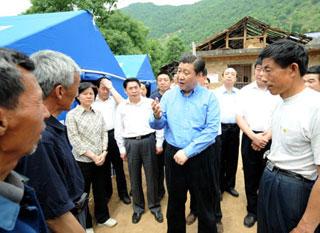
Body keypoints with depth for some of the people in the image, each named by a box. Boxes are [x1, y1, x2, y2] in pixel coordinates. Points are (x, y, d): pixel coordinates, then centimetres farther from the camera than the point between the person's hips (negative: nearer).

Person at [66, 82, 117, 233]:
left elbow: (104, 134, 6)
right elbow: (74, 140, -13)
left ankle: (102, 217, 37)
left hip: (100, 159, 4)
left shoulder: (98, 114, 7)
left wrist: (103, 153, -8)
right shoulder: (72, 115, -7)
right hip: (82, 160, -4)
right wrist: (92, 156, -16)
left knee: (101, 190, 17)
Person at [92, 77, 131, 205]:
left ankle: (123, 193, 21)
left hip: (114, 135, 0)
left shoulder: (113, 99, 5)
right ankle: (106, 192, 31)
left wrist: (111, 87, -13)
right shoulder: (93, 103, 4)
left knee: (118, 165, 8)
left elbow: (122, 103, -17)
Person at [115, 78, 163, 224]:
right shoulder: (121, 107, 5)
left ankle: (154, 206, 25)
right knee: (134, 177, 11)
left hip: (148, 141, -1)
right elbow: (118, 130, 8)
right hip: (130, 143, 2)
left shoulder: (150, 103, 0)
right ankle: (138, 207, 29)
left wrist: (159, 142, -3)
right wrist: (122, 148, 6)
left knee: (151, 175, 8)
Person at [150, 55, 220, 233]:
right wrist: (157, 116, -23)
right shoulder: (169, 95, 1)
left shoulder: (209, 97, -7)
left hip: (200, 156, -2)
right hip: (173, 154, 3)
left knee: (205, 202, 15)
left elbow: (212, 130, -15)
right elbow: (158, 125, 0)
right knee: (175, 201, 20)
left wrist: (187, 152, -19)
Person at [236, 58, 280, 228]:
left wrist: (266, 137, -12)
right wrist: (254, 137, -11)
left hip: (271, 140, -1)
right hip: (249, 138, 1)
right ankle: (252, 210, 26)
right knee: (250, 177, 9)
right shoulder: (245, 91, 3)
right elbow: (239, 117, -1)